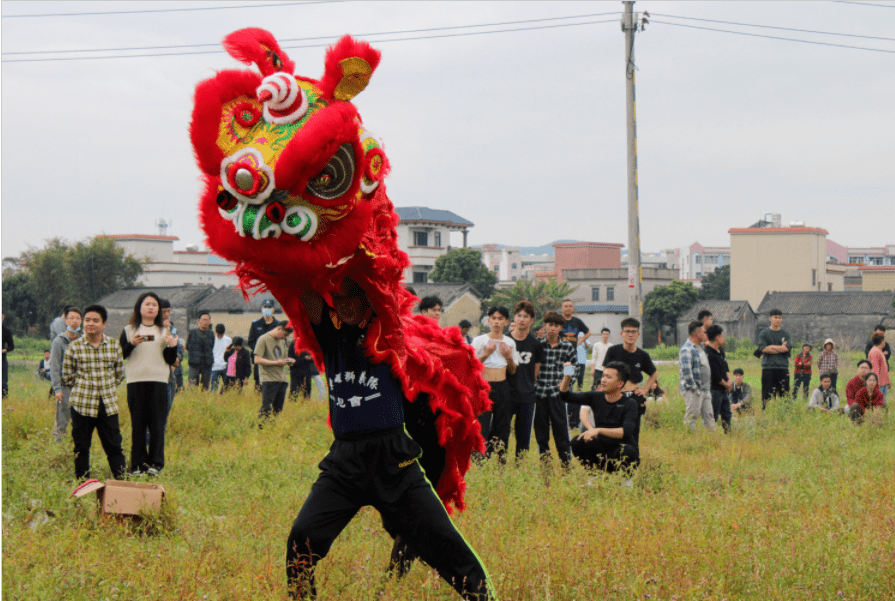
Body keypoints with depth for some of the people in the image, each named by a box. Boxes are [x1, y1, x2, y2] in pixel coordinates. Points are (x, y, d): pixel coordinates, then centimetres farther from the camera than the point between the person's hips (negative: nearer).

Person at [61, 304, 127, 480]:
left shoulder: (114, 345, 3)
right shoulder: (75, 347, -2)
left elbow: (119, 374, 14)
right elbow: (67, 377, 5)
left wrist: (106, 387, 8)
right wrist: (84, 388, 5)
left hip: (108, 404, 1)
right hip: (82, 404, -1)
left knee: (114, 445, 3)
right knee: (81, 447, 5)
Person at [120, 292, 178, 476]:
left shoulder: (164, 331, 14)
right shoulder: (129, 330, 11)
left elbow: (170, 360, 9)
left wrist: (172, 346, -9)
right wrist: (132, 343, -13)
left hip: (158, 382, 1)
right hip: (136, 382, -1)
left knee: (157, 423, -4)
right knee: (138, 423, 0)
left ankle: (155, 463, 1)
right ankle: (138, 464, 4)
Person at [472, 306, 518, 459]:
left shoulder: (510, 343, 8)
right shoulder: (479, 341, -3)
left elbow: (512, 371, 15)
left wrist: (509, 358, -5)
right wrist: (485, 354, -16)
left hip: (503, 388, 4)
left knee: (502, 426, 3)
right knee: (481, 429, -9)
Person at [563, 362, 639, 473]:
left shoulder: (630, 404, -11)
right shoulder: (596, 397, 3)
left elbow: (626, 432, -27)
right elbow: (565, 396, 7)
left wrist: (599, 430, -40)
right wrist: (567, 378, -14)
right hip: (601, 449, 3)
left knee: (627, 451, -37)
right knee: (578, 442, -23)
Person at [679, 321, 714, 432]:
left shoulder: (700, 347, 18)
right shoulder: (687, 349, -13)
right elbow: (686, 370, -20)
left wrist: (708, 387, 20)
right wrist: (693, 388, -20)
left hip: (705, 389, 9)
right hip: (693, 391, -9)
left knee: (709, 416, 9)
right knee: (691, 416, -5)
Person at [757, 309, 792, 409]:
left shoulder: (785, 334, 13)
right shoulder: (764, 333, 6)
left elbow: (788, 348, -2)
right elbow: (763, 348, -7)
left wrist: (771, 347, -5)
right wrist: (781, 348, -4)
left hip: (783, 368, 2)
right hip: (768, 368, -2)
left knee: (784, 393, 0)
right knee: (767, 394, -5)